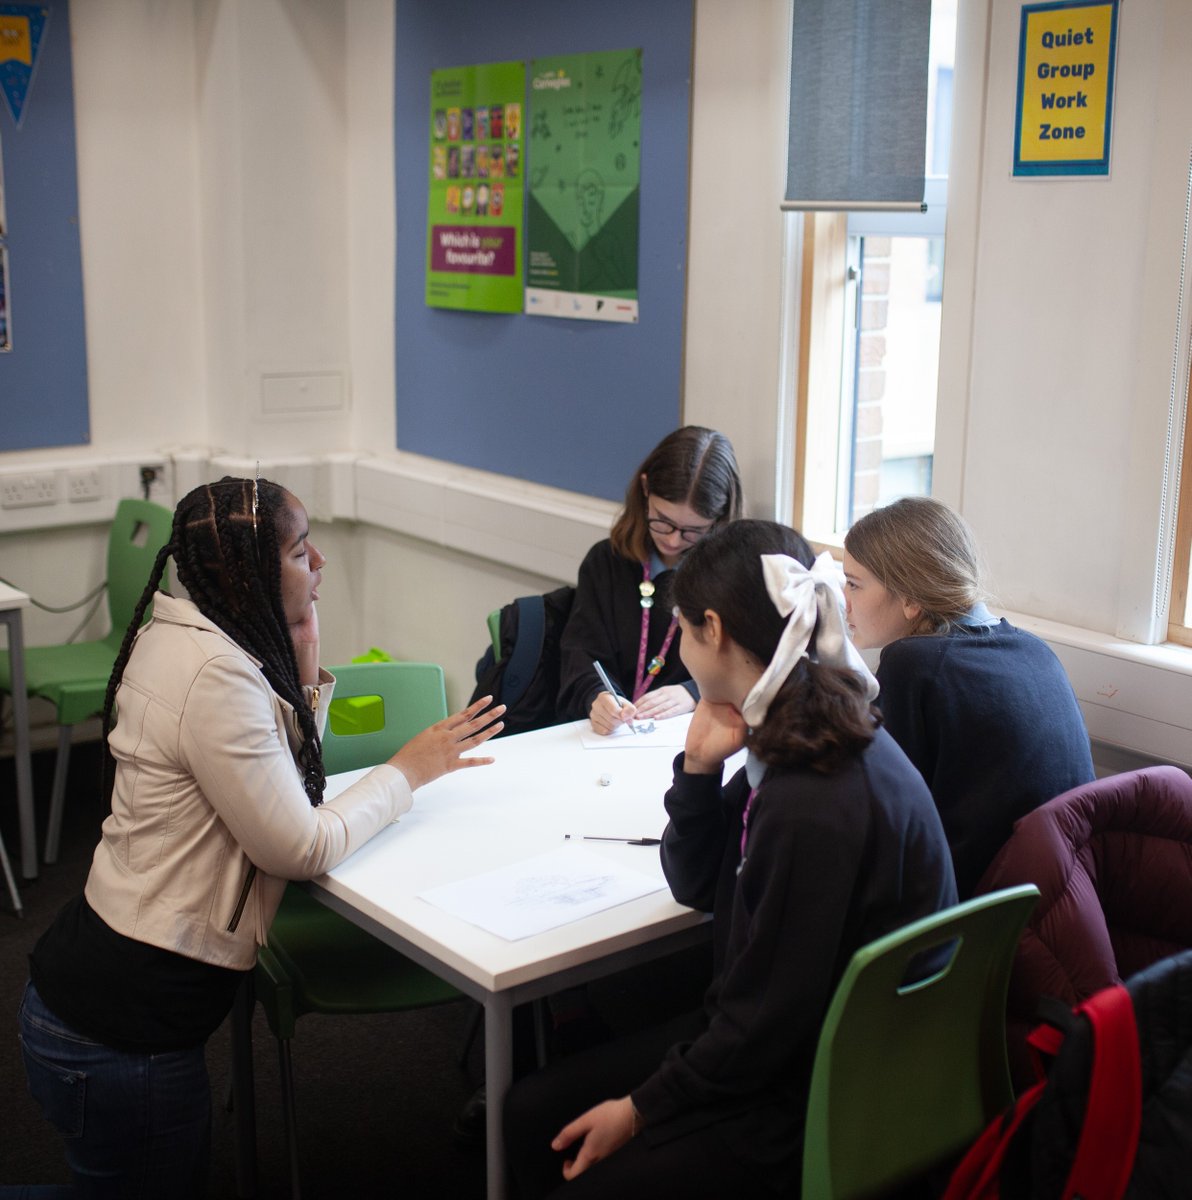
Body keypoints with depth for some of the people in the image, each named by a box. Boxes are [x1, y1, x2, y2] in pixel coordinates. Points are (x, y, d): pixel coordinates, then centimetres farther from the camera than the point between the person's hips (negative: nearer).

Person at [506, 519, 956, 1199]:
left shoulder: (817, 804, -29)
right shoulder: (788, 742, 0)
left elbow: (767, 1020, -23)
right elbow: (697, 886, 10)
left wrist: (641, 1109, -9)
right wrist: (700, 765, -7)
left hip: (817, 1099, -9)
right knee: (532, 1111, 7)